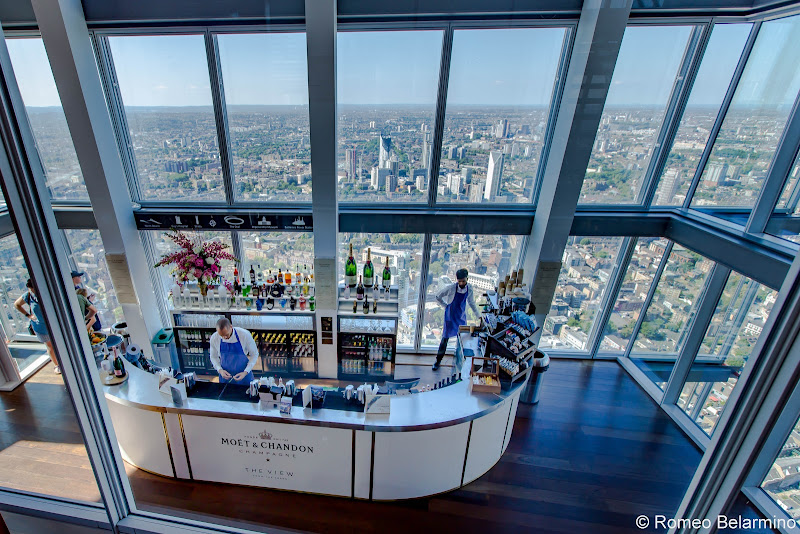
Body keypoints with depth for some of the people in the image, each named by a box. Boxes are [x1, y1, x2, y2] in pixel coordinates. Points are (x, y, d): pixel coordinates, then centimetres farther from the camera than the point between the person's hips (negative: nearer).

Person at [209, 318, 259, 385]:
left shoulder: (244, 335, -22)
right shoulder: (214, 338, -14)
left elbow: (254, 354, -10)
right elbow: (214, 357, 4)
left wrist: (245, 372, -19)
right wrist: (220, 370, -14)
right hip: (225, 375, 2)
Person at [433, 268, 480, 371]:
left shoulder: (469, 288, -6)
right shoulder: (451, 288, -18)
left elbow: (472, 303, 10)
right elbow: (438, 297, -5)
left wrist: (479, 316, 11)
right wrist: (446, 306, -3)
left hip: (462, 317, 4)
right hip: (450, 316, -3)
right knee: (445, 338, 2)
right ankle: (438, 361, 14)